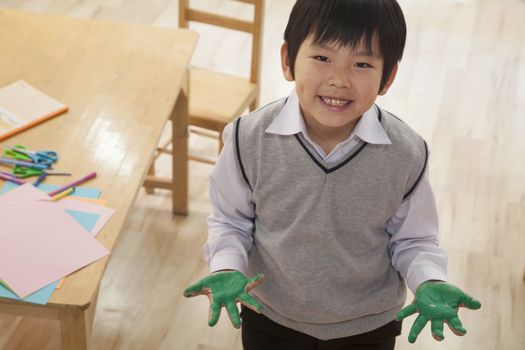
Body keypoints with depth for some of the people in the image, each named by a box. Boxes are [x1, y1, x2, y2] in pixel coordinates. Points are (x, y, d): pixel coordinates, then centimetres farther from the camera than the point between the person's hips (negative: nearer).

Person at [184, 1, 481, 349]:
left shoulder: (407, 154, -21)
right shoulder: (251, 139, -22)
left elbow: (412, 241, -6)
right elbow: (231, 220, -6)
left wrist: (430, 284, -24)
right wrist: (227, 270, -23)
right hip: (270, 320, 0)